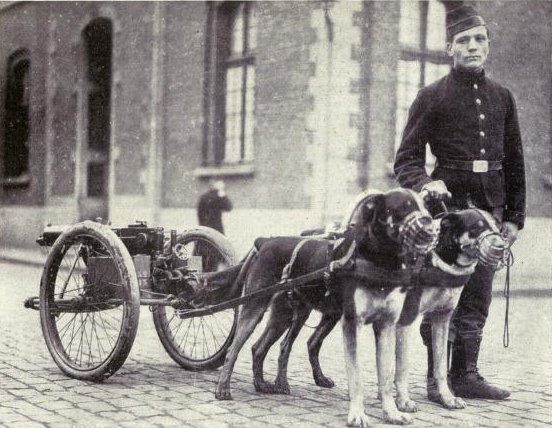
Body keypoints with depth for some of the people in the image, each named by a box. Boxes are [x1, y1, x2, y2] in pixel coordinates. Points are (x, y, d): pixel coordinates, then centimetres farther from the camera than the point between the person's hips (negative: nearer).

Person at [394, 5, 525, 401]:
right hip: (447, 205, -4)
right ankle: (436, 378, 5)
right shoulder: (431, 97, 1)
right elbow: (407, 159, -1)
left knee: (477, 298, 7)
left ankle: (465, 375, 16)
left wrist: (514, 216, 12)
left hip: (490, 209, 4)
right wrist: (424, 183, -22)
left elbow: (514, 162, 16)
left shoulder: (502, 97, 14)